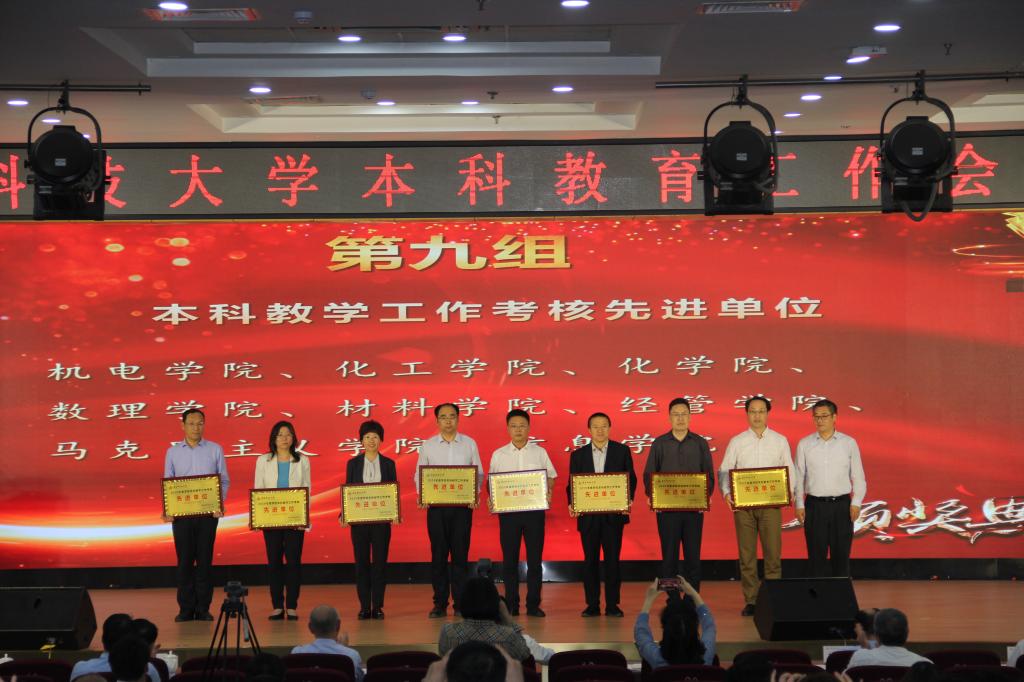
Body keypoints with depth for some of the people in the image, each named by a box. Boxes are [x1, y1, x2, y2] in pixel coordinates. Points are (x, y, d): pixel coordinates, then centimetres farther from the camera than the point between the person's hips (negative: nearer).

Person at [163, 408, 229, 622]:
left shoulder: (215, 450, 5)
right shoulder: (173, 452, 7)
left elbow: (224, 480, 5)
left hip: (208, 513, 0)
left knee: (204, 560, 1)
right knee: (184, 561, 1)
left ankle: (203, 608, 7)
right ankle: (186, 608, 7)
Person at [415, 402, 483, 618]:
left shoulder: (469, 444, 6)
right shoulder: (428, 445, 7)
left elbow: (479, 473, 8)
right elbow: (419, 474, 9)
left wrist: (475, 494, -9)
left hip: (462, 505, 0)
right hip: (436, 505, 0)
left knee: (460, 555, 1)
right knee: (438, 555, 2)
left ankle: (461, 604, 6)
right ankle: (440, 604, 7)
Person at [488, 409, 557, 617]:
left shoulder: (539, 452, 7)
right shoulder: (498, 455, 7)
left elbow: (550, 476, 12)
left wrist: (548, 494, -6)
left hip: (534, 509, 0)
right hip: (508, 510, 0)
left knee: (534, 559, 1)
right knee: (509, 559, 3)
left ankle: (533, 605, 7)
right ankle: (511, 605, 9)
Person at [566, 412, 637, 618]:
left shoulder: (622, 451, 5)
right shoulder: (578, 455, 8)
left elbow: (631, 478, 5)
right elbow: (572, 484, 7)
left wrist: (628, 499, -12)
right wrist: (572, 504, -10)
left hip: (614, 514, -1)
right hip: (588, 515, 1)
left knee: (612, 559, 0)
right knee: (590, 560, 4)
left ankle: (612, 604, 6)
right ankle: (592, 605, 10)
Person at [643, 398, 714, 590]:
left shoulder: (700, 443, 7)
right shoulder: (659, 444, 6)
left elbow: (709, 474, 7)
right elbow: (649, 474, 6)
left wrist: (706, 496, -9)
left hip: (694, 507, 1)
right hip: (667, 507, -1)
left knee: (692, 556, 3)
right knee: (669, 556, 2)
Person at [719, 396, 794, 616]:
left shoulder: (780, 441, 9)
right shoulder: (737, 442, 8)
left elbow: (789, 470, 10)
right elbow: (724, 471, 7)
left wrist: (789, 491, -7)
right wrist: (726, 493, -9)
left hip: (771, 503, 0)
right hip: (742, 504, 0)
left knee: (773, 552, -4)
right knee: (746, 554, 1)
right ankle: (750, 601, 6)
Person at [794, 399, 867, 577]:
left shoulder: (849, 443, 3)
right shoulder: (804, 444, 5)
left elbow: (858, 477, 5)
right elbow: (798, 477, 6)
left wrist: (856, 503, -5)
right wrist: (799, 505, -1)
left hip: (841, 505, 0)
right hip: (815, 506, 0)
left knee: (841, 555, 3)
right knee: (816, 556, 2)